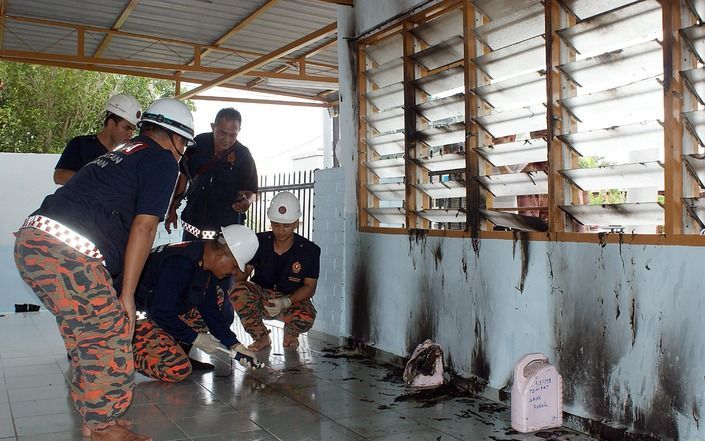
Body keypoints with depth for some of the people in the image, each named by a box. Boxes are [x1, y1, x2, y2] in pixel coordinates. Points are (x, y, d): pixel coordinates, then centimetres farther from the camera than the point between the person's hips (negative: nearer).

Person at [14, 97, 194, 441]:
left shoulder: (120, 154, 29)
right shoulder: (162, 161, 4)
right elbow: (143, 226, -5)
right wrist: (127, 294, -4)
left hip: (31, 238, 9)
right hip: (67, 252, -9)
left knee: (83, 328, 21)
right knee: (109, 333, 2)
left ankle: (90, 409, 32)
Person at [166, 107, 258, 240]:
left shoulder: (243, 156, -10)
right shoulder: (199, 142, -2)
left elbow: (250, 191, -5)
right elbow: (183, 175, 9)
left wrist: (246, 202, -29)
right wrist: (172, 209, 8)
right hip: (192, 224, 3)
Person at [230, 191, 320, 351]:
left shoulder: (309, 250, -10)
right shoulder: (260, 241, -5)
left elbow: (310, 287, -8)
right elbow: (243, 272, -3)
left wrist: (286, 301, -26)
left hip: (293, 300, -2)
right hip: (261, 298, 2)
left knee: (306, 318, -37)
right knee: (237, 289, -31)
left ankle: (290, 333, 7)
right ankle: (261, 337, -5)